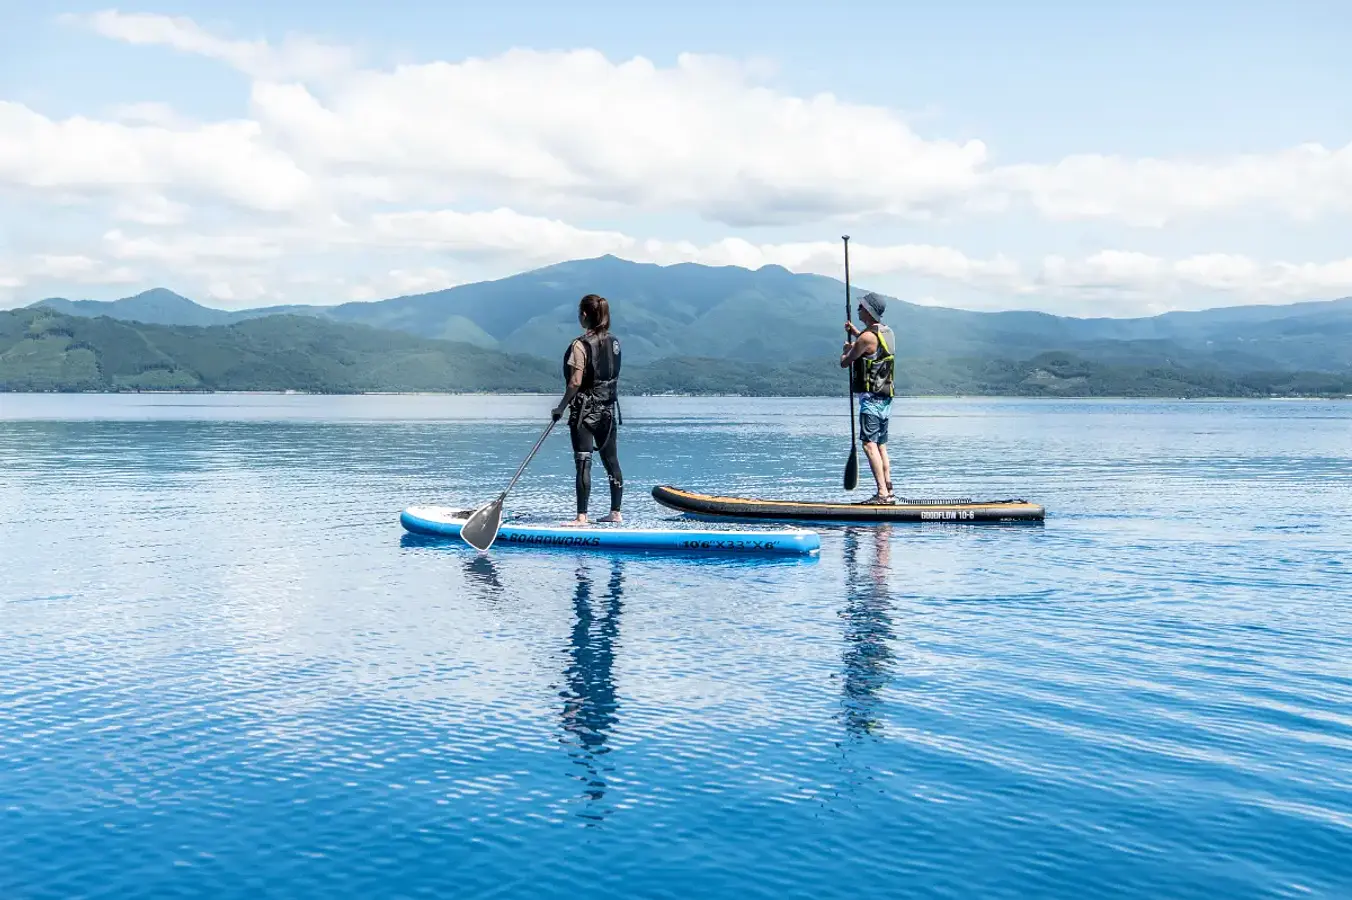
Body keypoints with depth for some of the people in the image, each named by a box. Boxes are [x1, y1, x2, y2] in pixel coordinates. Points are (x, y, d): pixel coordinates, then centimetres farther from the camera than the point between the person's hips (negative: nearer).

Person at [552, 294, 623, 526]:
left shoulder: (581, 344, -14)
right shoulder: (614, 342, 6)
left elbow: (575, 382, -17)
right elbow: (613, 377, 11)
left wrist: (561, 407, -10)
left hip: (584, 411, -7)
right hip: (609, 410, 7)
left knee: (583, 463, -5)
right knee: (611, 461, 12)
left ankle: (582, 517, -6)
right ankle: (616, 513, 19)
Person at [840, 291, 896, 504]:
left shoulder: (866, 337, -16)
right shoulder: (888, 333, 13)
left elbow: (844, 363, -7)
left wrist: (847, 349, 14)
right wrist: (854, 331, 32)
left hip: (871, 397, -9)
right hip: (885, 398, 9)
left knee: (869, 444, -12)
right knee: (881, 446, 13)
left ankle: (882, 493, -19)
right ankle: (888, 492, 12)